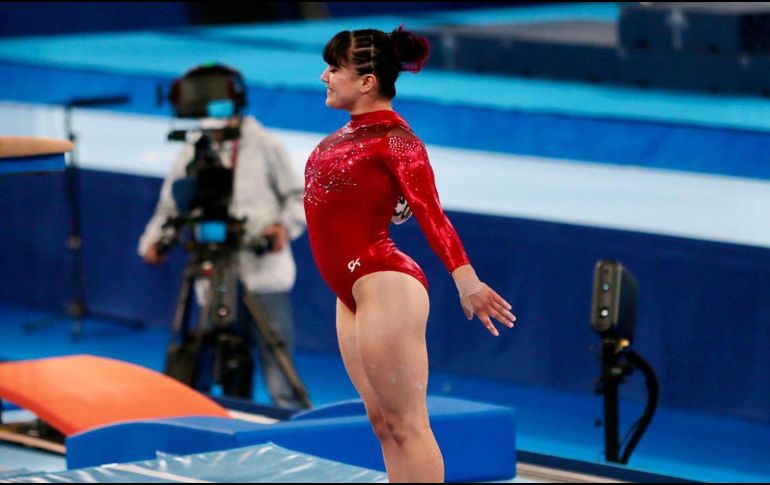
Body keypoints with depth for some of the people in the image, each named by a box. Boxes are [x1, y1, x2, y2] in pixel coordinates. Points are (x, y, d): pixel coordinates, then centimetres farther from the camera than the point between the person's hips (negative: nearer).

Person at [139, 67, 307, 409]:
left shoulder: (263, 146, 5)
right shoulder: (191, 155, 11)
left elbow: (298, 195, 7)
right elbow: (170, 207, 13)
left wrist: (286, 225, -13)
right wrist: (152, 241, -6)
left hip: (265, 275, -3)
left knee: (278, 367, -7)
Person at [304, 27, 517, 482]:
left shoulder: (394, 138, -13)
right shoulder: (350, 132, 11)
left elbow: (430, 211, -23)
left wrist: (465, 278, -33)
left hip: (384, 286, -9)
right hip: (353, 292, 9)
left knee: (405, 423, -7)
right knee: (384, 423, 11)